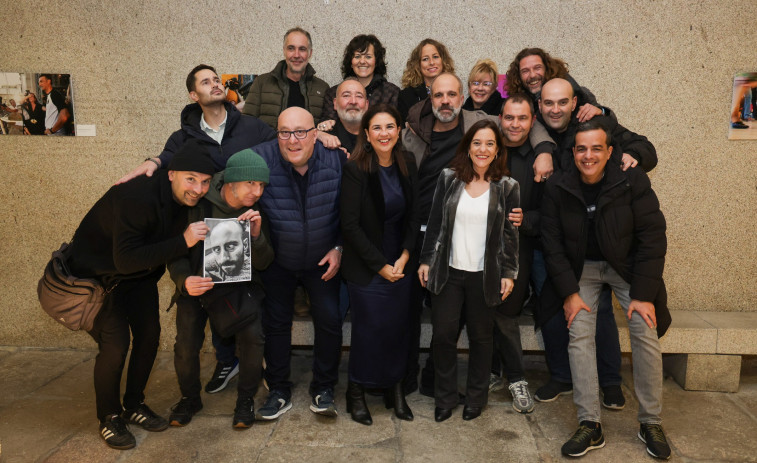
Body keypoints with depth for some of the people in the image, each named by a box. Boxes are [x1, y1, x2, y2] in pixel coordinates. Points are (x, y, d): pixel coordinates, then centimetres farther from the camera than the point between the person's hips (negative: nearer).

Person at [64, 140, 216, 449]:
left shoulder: (186, 201, -12)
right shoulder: (137, 197, -35)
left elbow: (172, 252, -3)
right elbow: (125, 260, -39)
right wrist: (182, 241, -43)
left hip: (140, 273, 7)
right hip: (97, 271, -7)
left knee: (149, 336, 4)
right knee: (115, 343, -13)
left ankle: (133, 405, 25)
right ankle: (108, 418, 9)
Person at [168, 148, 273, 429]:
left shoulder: (259, 211, -10)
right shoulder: (198, 203, -17)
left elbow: (263, 263, -10)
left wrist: (256, 235, -30)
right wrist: (184, 280, -31)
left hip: (242, 282, 1)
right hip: (197, 281, 0)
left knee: (252, 335, -23)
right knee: (186, 342, -18)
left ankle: (246, 398, 5)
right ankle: (190, 397, 15)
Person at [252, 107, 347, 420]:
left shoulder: (336, 159, -14)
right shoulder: (259, 158, -19)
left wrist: (339, 247, -6)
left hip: (322, 260, 0)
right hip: (277, 261, 0)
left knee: (330, 321, 0)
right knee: (276, 323, 9)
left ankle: (323, 389, 20)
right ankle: (278, 391, 27)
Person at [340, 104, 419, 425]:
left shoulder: (407, 165, 2)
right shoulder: (355, 169, -13)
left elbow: (413, 215, 7)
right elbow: (350, 225, -13)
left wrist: (405, 257, -4)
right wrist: (381, 265, -12)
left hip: (400, 263, 4)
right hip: (366, 266, -4)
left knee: (399, 326, 6)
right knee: (369, 328, 0)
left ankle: (394, 388, 25)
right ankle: (356, 393, 20)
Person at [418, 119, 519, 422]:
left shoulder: (506, 187, 0)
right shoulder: (448, 179, 2)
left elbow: (510, 234, 2)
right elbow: (435, 223, 5)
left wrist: (509, 273, -2)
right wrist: (426, 260, 4)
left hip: (485, 275, -1)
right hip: (448, 271, 1)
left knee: (481, 336, 11)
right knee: (443, 334, 3)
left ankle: (476, 397, 30)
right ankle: (445, 397, 23)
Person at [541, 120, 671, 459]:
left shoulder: (633, 181, -15)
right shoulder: (558, 189, -11)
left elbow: (652, 237, -15)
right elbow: (552, 244, -7)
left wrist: (644, 294, -19)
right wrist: (569, 292, -12)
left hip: (627, 264, -1)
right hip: (582, 268, 1)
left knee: (646, 333, -12)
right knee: (580, 336, -10)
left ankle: (650, 424, 4)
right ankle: (590, 426, -3)